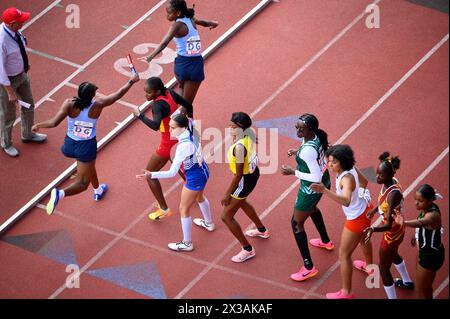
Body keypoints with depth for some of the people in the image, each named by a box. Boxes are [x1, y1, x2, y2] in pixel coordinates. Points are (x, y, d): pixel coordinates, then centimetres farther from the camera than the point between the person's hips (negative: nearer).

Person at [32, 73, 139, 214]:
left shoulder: (70, 104, -21)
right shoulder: (98, 104, -20)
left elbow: (54, 122, -27)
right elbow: (119, 93, -7)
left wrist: (38, 125, -8)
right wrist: (132, 81, 9)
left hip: (70, 145, 4)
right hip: (87, 147, -3)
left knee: (89, 162, 35)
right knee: (82, 183, 5)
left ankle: (97, 190, 57)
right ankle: (60, 193, -24)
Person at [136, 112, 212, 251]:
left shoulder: (183, 146, -38)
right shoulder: (191, 131, -16)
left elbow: (172, 173, -36)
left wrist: (151, 175, -40)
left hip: (194, 178, -9)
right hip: (203, 171, 9)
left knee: (184, 209, 11)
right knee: (199, 197, 36)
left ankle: (187, 244, 26)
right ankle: (208, 223, 62)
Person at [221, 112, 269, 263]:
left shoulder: (239, 147, -35)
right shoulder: (250, 132, -11)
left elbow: (238, 174, -27)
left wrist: (228, 193, -18)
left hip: (245, 180, -9)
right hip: (253, 172, 9)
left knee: (226, 216, 3)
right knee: (241, 201, 38)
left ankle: (247, 250, 15)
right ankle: (261, 230, 58)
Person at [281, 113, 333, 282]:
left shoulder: (307, 151, -37)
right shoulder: (317, 136, -11)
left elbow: (316, 177, -32)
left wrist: (293, 172, -25)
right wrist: (297, 152, 3)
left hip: (312, 189, -9)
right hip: (324, 182, 9)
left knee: (297, 223, 7)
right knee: (311, 208, 38)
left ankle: (308, 267, 12)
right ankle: (326, 241, 60)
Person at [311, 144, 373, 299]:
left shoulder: (347, 178, -38)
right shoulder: (352, 168, -13)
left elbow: (346, 201, -56)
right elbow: (364, 182, 5)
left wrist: (324, 190, -65)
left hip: (357, 219, -9)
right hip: (364, 209, 10)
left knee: (344, 254, 3)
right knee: (363, 238, 38)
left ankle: (346, 293, 11)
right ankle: (369, 265, 65)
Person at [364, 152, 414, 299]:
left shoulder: (394, 193, -38)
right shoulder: (390, 182, -13)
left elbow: (388, 225, -40)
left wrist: (373, 229, -56)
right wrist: (374, 210, 8)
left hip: (393, 232, -10)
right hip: (396, 228, 10)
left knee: (383, 267, 7)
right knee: (393, 254, 35)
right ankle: (407, 282, 61)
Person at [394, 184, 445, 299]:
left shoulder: (432, 215, -36)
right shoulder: (428, 208, -8)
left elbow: (420, 222, -60)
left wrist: (404, 223, -78)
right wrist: (417, 236, 15)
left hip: (431, 255, -9)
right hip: (427, 250, 9)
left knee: (421, 292, 9)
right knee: (425, 286, 30)